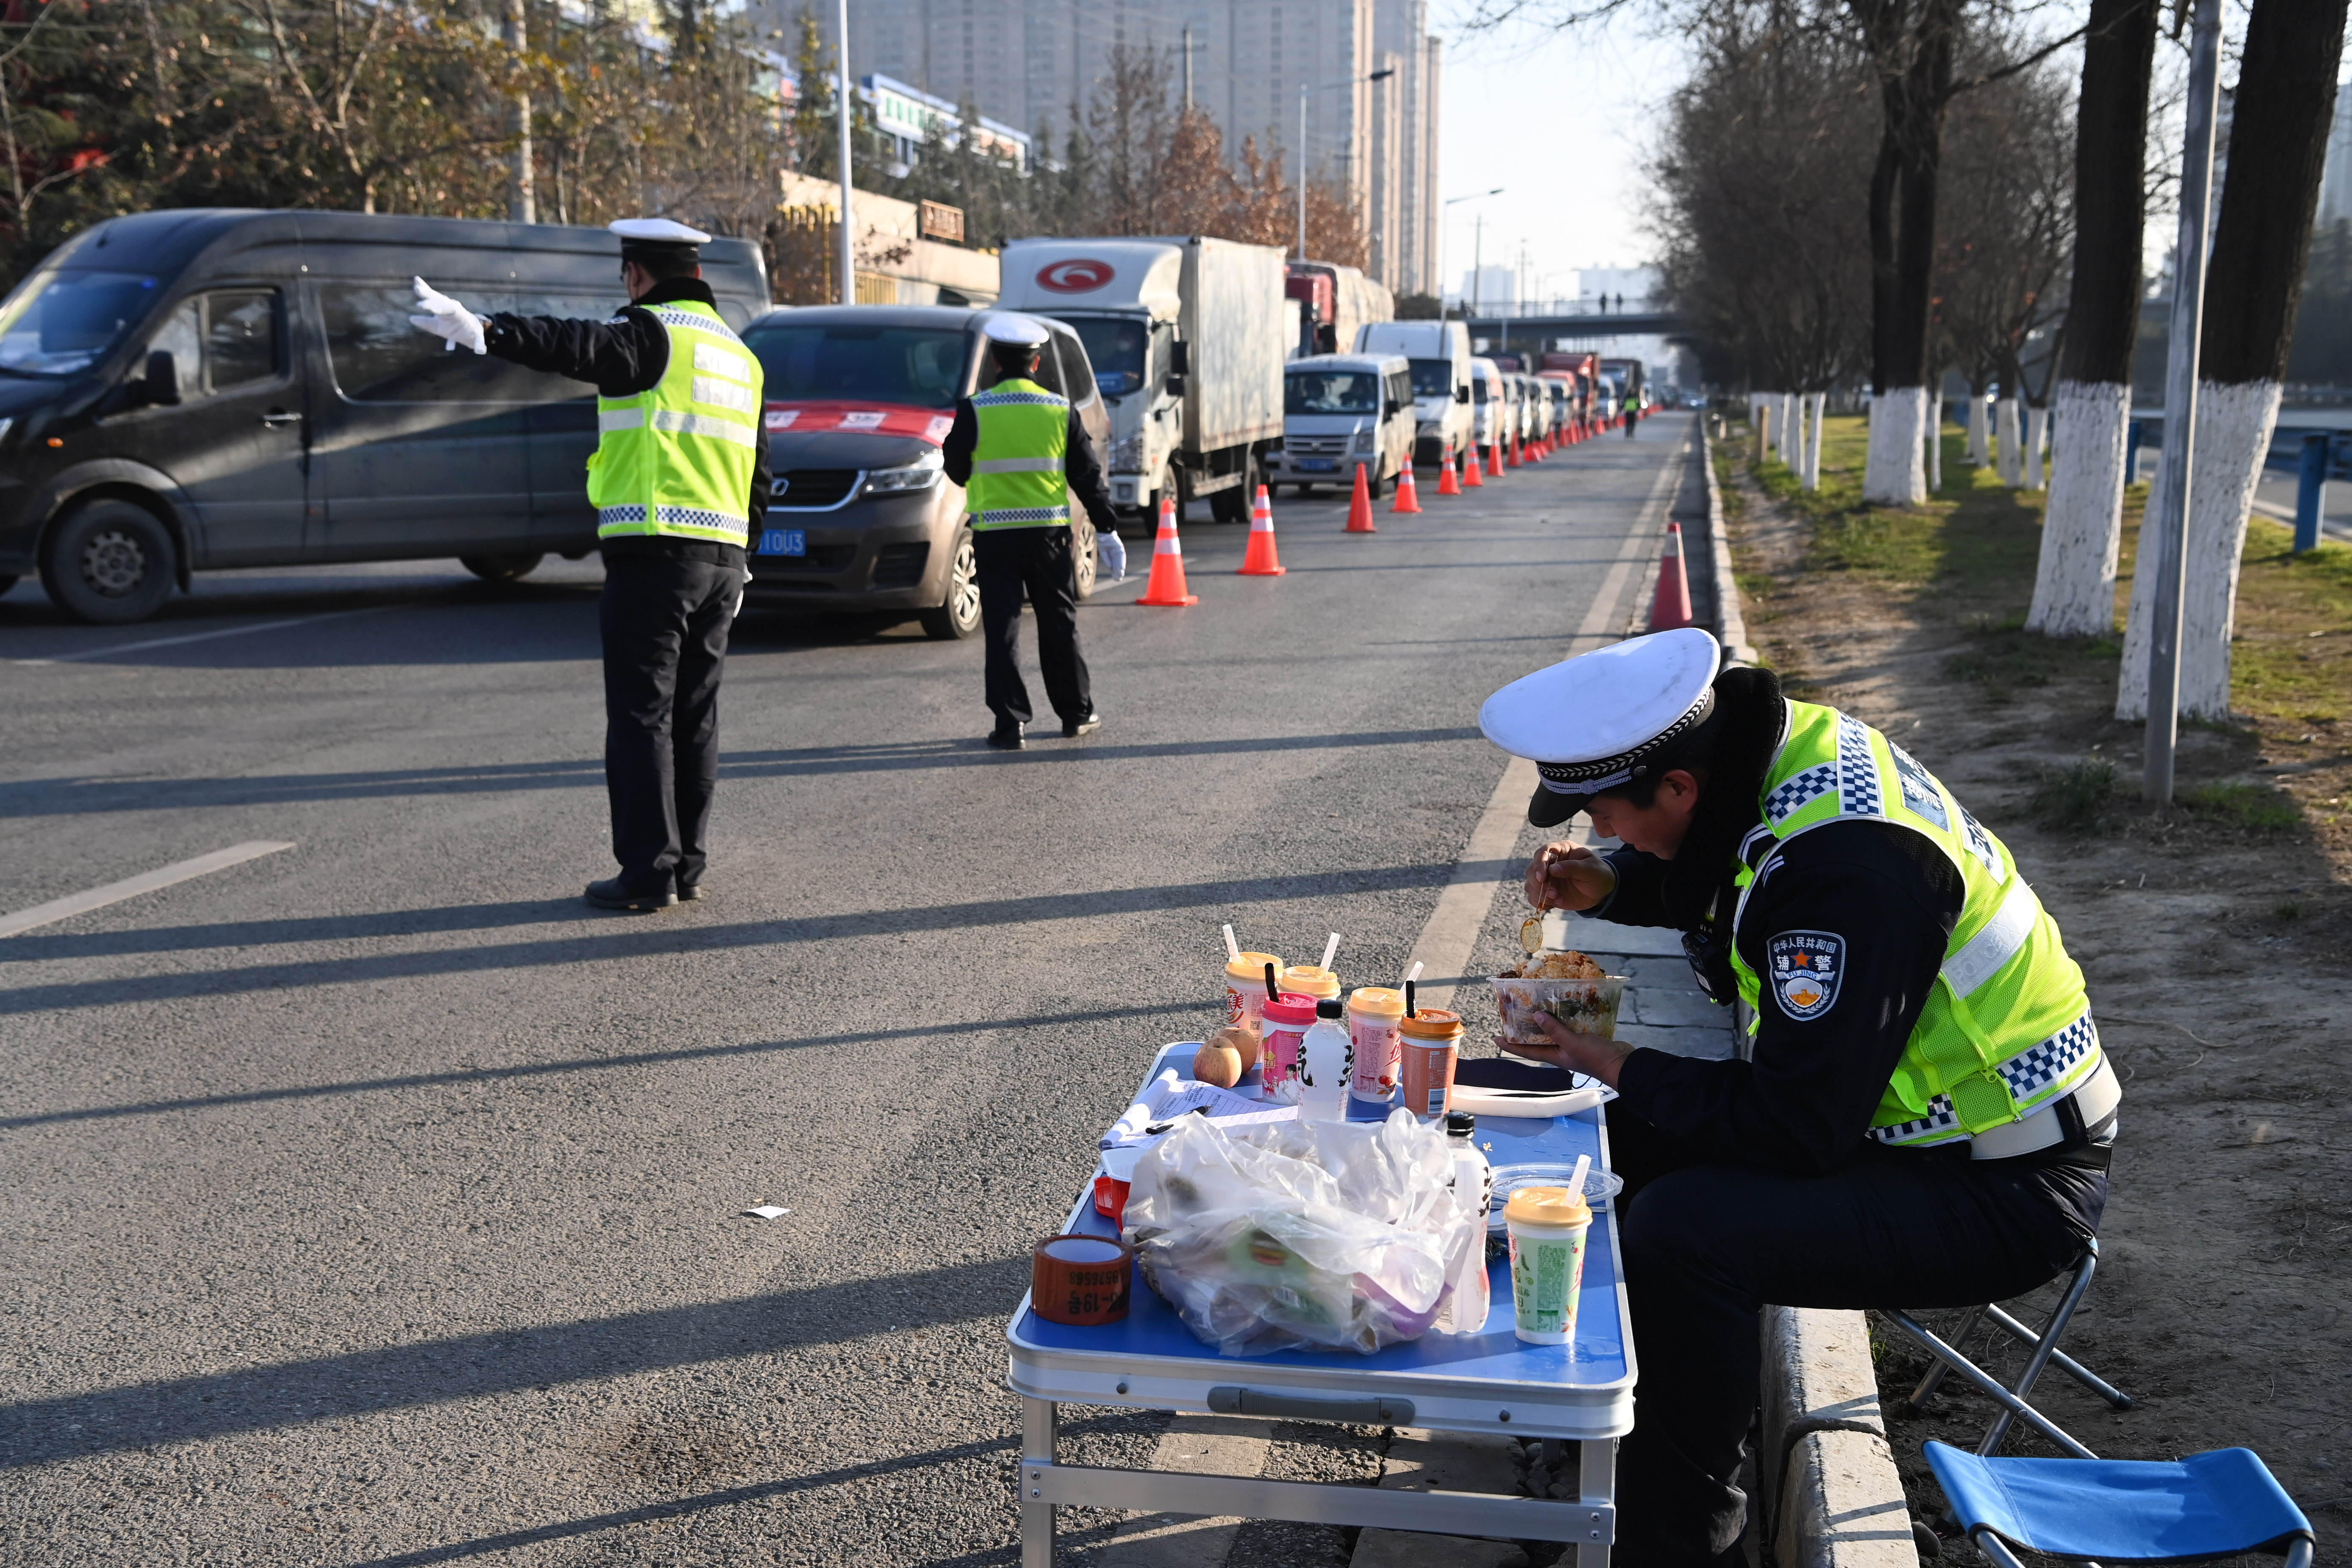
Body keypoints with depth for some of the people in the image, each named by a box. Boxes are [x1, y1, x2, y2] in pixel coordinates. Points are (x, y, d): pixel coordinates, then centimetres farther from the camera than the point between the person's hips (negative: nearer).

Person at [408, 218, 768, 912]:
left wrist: (485, 331, -37)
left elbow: (580, 347, -27)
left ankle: (648, 871, -1)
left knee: (642, 716, -3)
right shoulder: (739, 353, 20)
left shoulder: (653, 333, -5)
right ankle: (687, 863, 17)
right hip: (722, 557, 8)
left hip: (655, 551, -8)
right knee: (695, 716, 12)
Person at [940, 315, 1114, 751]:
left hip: (994, 534, -2)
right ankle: (1077, 714, 22)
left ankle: (1010, 724, 1)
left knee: (1002, 630, 2)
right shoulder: (1061, 410, 0)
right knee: (1059, 625, 13)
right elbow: (1087, 474, 3)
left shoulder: (975, 411, -7)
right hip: (1049, 531, 2)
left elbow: (956, 470, 3)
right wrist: (1105, 527, 9)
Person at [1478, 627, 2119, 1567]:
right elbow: (1704, 872, 19)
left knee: (1684, 1232, -27)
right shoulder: (1784, 742, -4)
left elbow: (1793, 1130, -27)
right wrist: (1610, 886, 0)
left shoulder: (1843, 871, -32)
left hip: (2010, 1193, -10)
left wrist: (1613, 1065, -16)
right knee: (1634, 1137, 9)